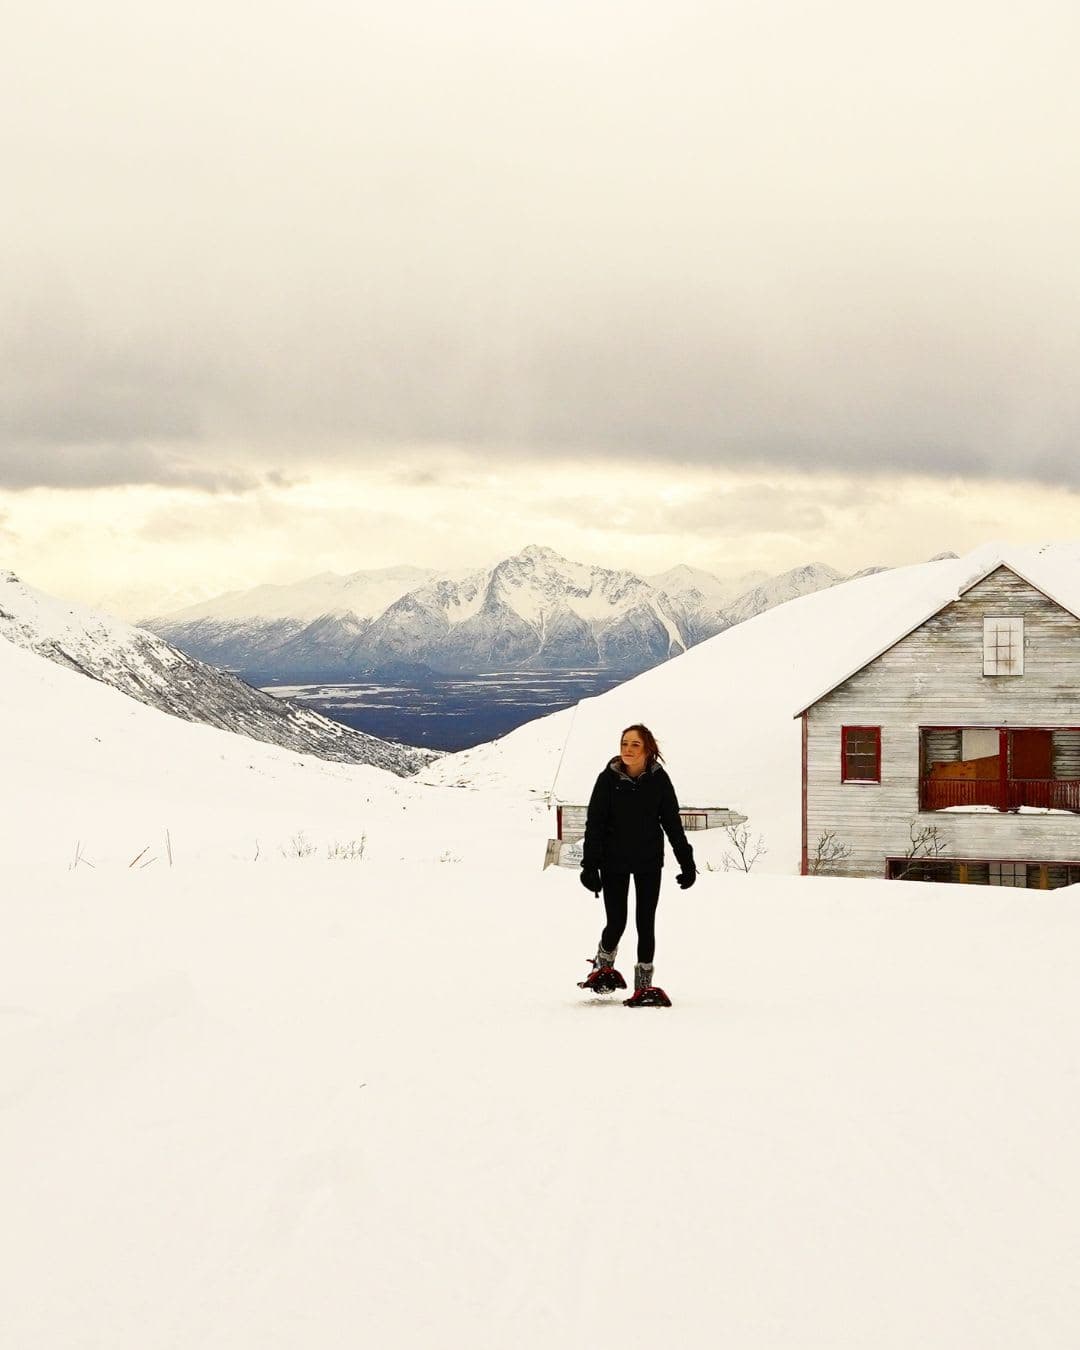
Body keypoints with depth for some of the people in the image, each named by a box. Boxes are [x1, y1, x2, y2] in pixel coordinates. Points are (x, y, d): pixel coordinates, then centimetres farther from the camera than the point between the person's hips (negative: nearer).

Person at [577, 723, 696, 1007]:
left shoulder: (659, 779, -6)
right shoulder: (608, 779, -9)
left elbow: (672, 822, 2)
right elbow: (594, 824, -6)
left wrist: (687, 861, 2)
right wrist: (590, 865, -11)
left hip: (649, 863, 1)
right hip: (614, 862, -1)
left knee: (646, 924, 3)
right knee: (616, 923, -1)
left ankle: (644, 985, 12)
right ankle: (603, 968, 29)